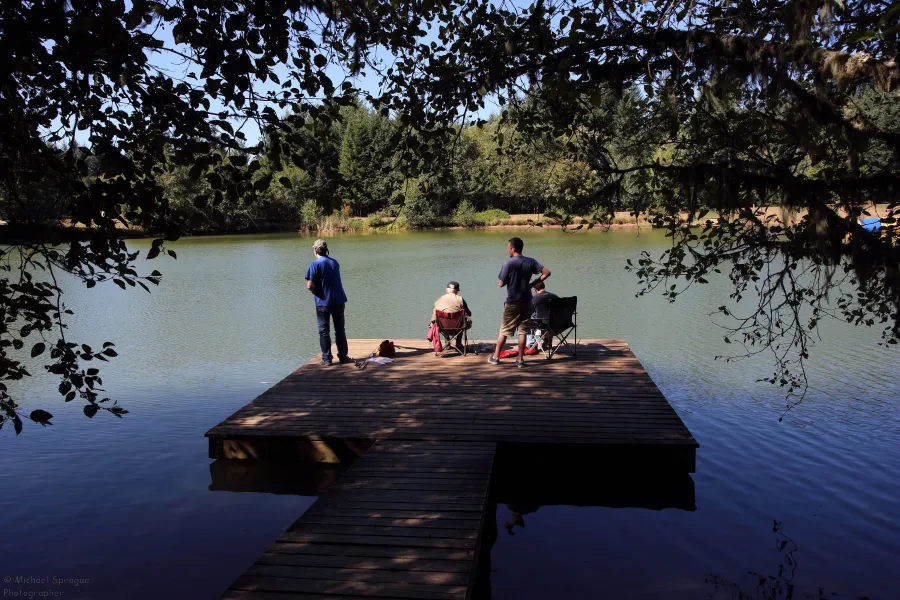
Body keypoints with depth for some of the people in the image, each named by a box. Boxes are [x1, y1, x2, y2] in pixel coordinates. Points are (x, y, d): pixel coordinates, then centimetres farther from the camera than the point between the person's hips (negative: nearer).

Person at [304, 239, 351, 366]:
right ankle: (343, 357, 18)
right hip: (338, 301, 4)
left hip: (323, 302, -4)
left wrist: (315, 291, 4)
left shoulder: (315, 264, -11)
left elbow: (310, 286, -16)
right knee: (340, 330, 13)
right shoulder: (335, 262, 7)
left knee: (324, 331, 6)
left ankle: (326, 359, 8)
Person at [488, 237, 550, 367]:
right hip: (526, 302, 3)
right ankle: (520, 360, 9)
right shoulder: (531, 262, 0)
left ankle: (495, 357, 15)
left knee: (504, 331, 8)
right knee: (523, 331, 8)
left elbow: (501, 284, -12)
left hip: (512, 302, -3)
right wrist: (533, 283, 1)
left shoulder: (509, 263, -13)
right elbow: (547, 272, -4)